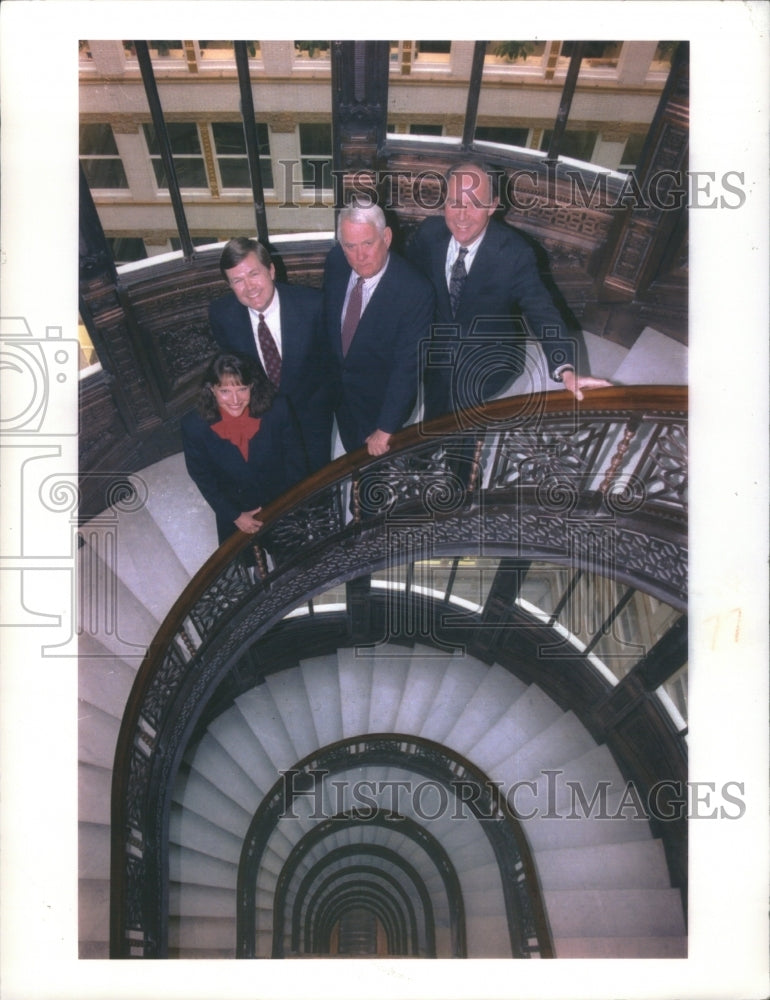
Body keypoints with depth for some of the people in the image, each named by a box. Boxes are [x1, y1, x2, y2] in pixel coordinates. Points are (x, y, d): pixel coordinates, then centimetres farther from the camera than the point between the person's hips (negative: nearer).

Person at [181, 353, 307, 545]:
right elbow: (202, 477, -12)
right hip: (234, 510, 0)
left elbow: (295, 457, -11)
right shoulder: (194, 425, -26)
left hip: (283, 503, 1)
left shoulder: (277, 409, -27)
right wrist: (235, 516, -11)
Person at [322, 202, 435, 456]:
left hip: (382, 398, -4)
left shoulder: (415, 291, -31)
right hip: (338, 388, 5)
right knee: (351, 457, 27)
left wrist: (386, 429, -27)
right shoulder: (335, 261, -16)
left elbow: (407, 367, -28)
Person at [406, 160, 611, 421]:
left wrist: (566, 370, -40)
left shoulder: (514, 252, -21)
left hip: (490, 354, -1)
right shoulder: (429, 232, -12)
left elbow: (542, 311, -25)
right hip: (438, 347, 1)